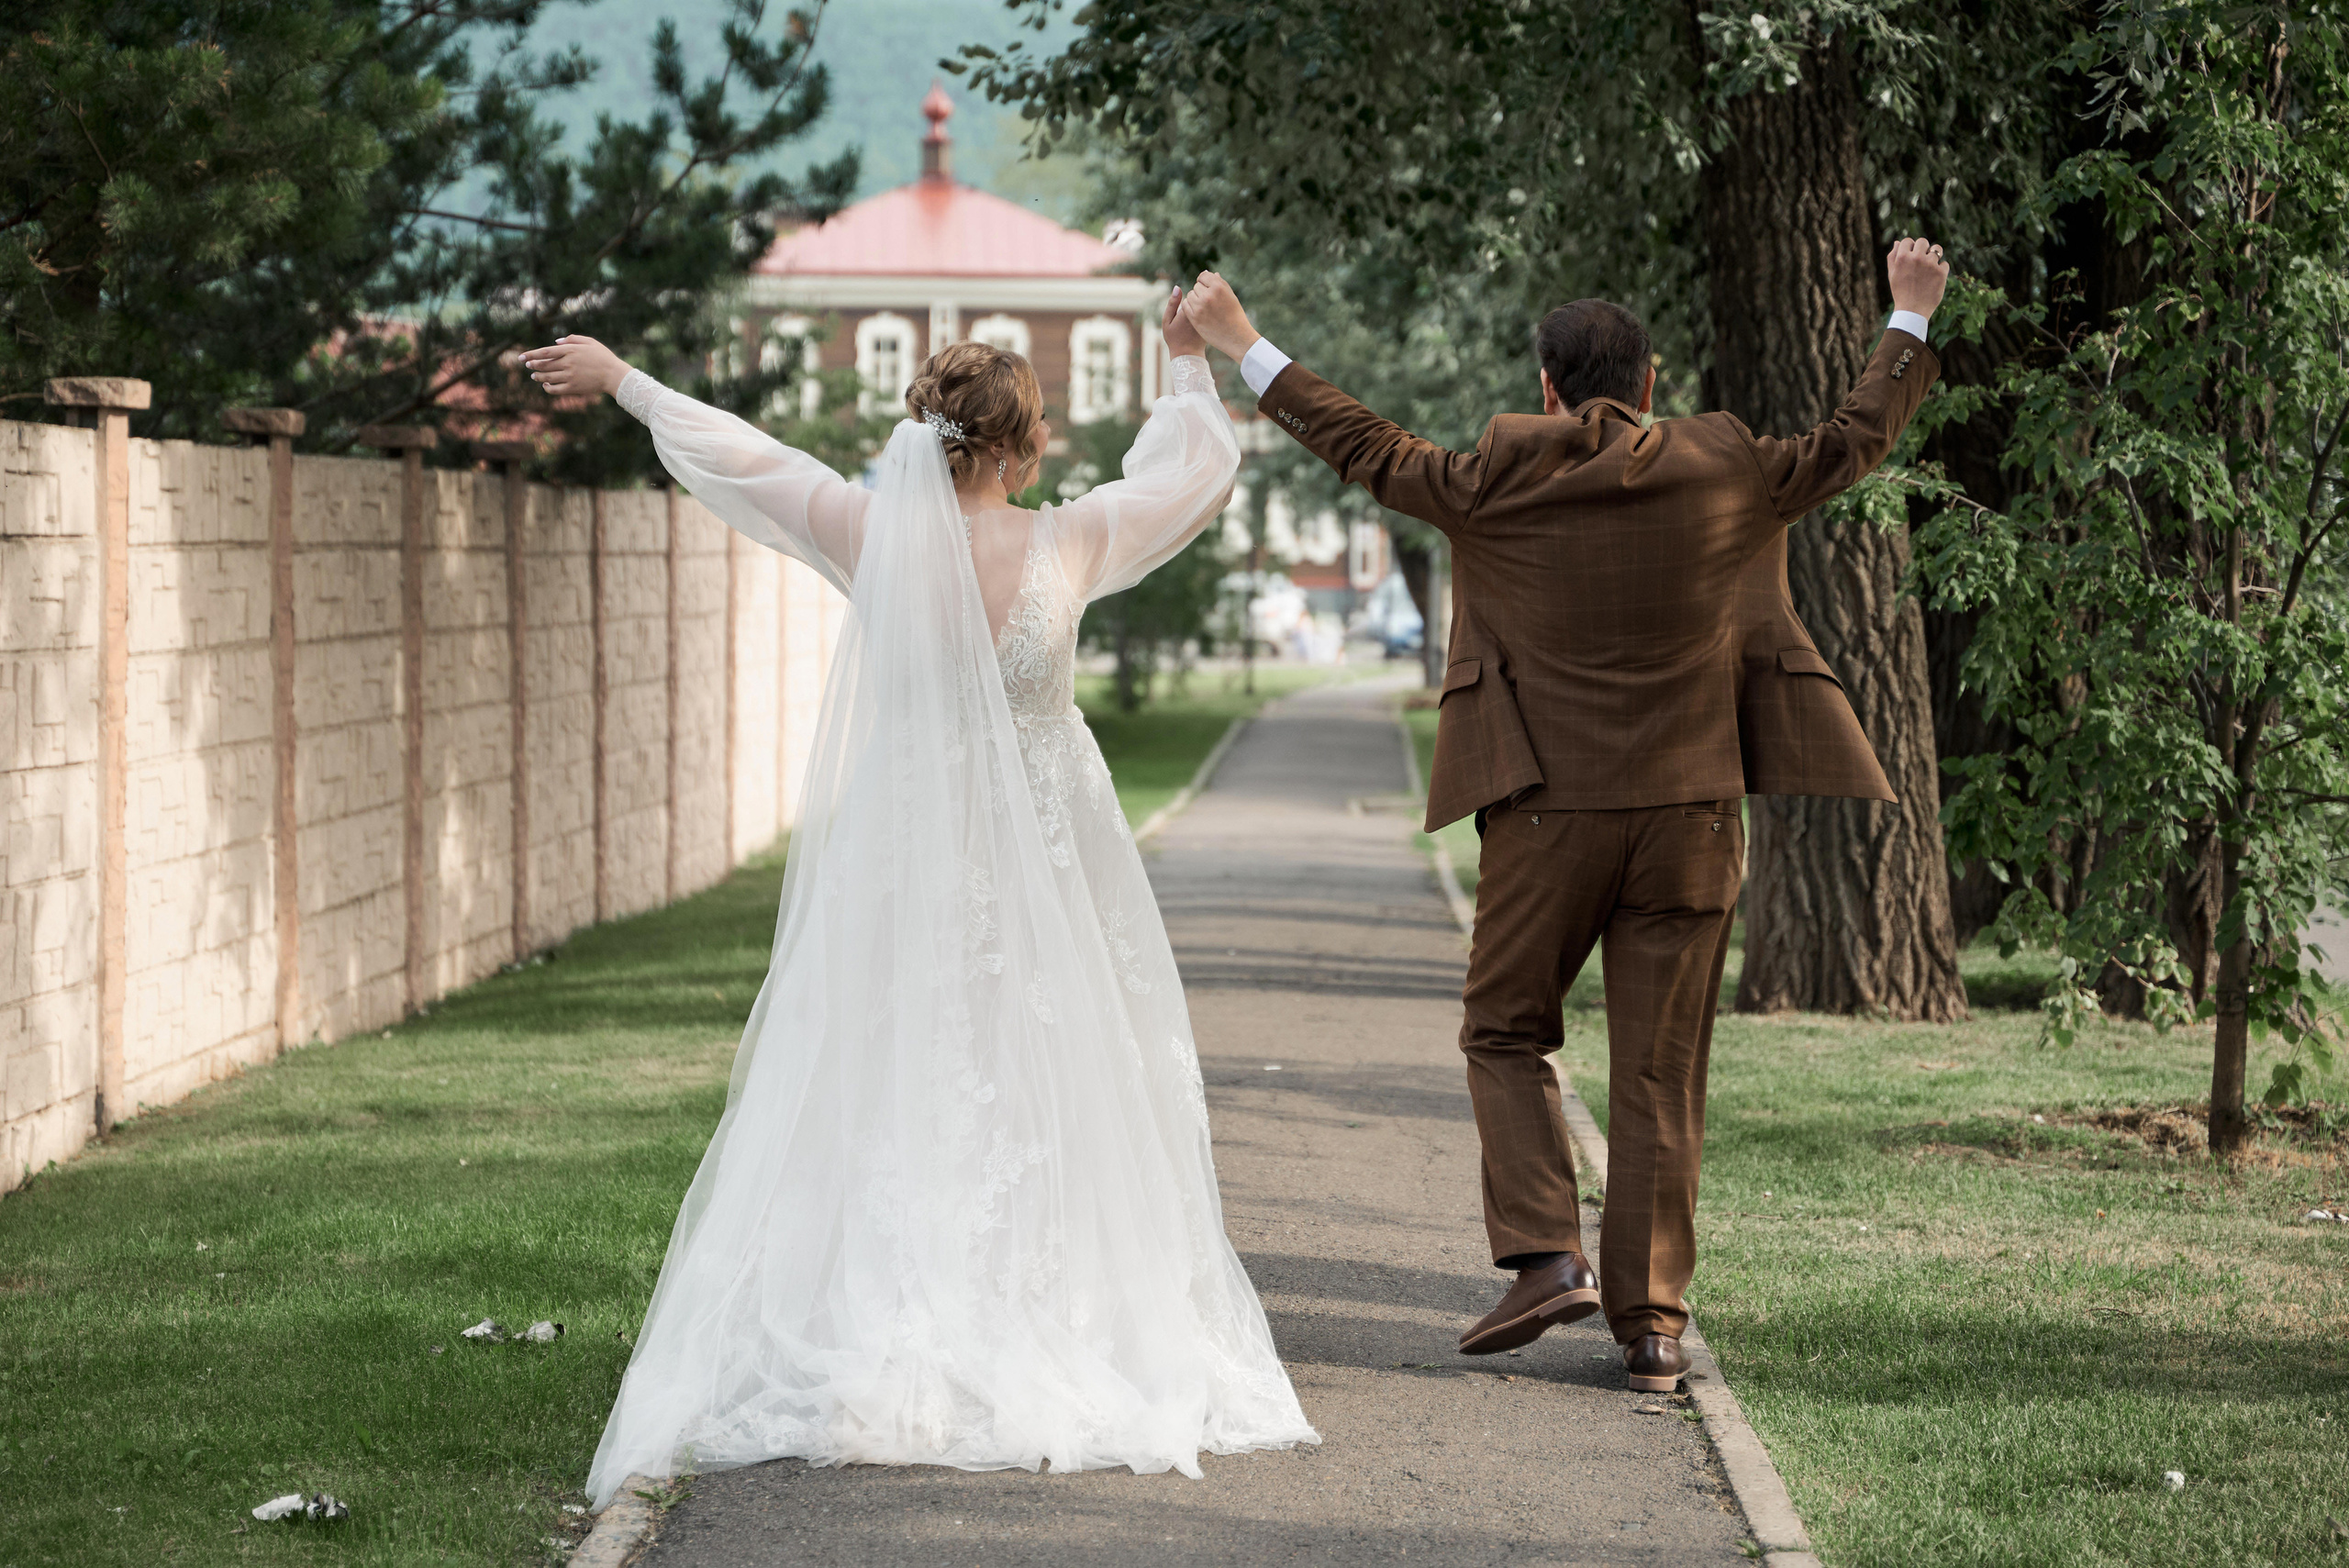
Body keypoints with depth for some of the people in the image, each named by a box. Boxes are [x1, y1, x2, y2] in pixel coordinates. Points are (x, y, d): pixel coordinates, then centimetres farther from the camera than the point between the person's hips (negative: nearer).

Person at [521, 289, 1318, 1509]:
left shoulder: (875, 538, -10)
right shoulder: (1068, 545, -12)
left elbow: (735, 452, 4)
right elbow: (1196, 467, 6)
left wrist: (617, 378, 18)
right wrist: (1190, 359, 24)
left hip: (902, 873, 1)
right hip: (1047, 883, -1)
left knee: (888, 1108, 6)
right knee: (1048, 1106, 6)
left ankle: (889, 1359, 2)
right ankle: (1061, 1353, 7)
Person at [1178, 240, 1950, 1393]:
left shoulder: (1502, 482, -5)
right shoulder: (1722, 473, 1)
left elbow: (1372, 452, 6)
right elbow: (1854, 444, 15)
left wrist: (1246, 351, 17)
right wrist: (1911, 320, 29)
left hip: (1550, 811, -2)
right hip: (1692, 815, 2)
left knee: (1504, 1033, 14)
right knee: (1660, 1070, 6)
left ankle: (1548, 1253, -3)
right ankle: (1652, 1319, 6)